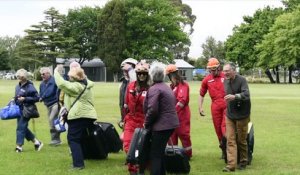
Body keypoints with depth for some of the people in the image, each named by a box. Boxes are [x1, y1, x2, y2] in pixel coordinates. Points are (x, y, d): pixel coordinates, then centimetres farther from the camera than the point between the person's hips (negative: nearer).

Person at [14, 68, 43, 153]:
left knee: (21, 127, -6)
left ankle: (19, 146, 5)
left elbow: (36, 98, -15)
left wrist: (25, 99, -20)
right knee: (23, 127, 12)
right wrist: (14, 100, 4)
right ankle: (37, 142, 22)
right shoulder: (18, 86, 10)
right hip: (19, 109, 9)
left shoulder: (30, 86, -13)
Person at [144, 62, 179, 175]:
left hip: (161, 125, -9)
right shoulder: (166, 87, 15)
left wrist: (147, 123, -6)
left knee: (155, 154, -3)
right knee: (160, 152, 19)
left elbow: (152, 110, -21)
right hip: (170, 123, 9)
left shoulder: (154, 89, -13)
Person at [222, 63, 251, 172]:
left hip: (242, 115, -5)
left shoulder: (241, 80, -15)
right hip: (230, 115, 5)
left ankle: (243, 162, 25)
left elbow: (246, 94, -29)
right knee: (230, 140, -2)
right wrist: (228, 109, 11)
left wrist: (235, 96, -45)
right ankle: (231, 164, -4)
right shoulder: (226, 81, 5)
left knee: (241, 140, 8)